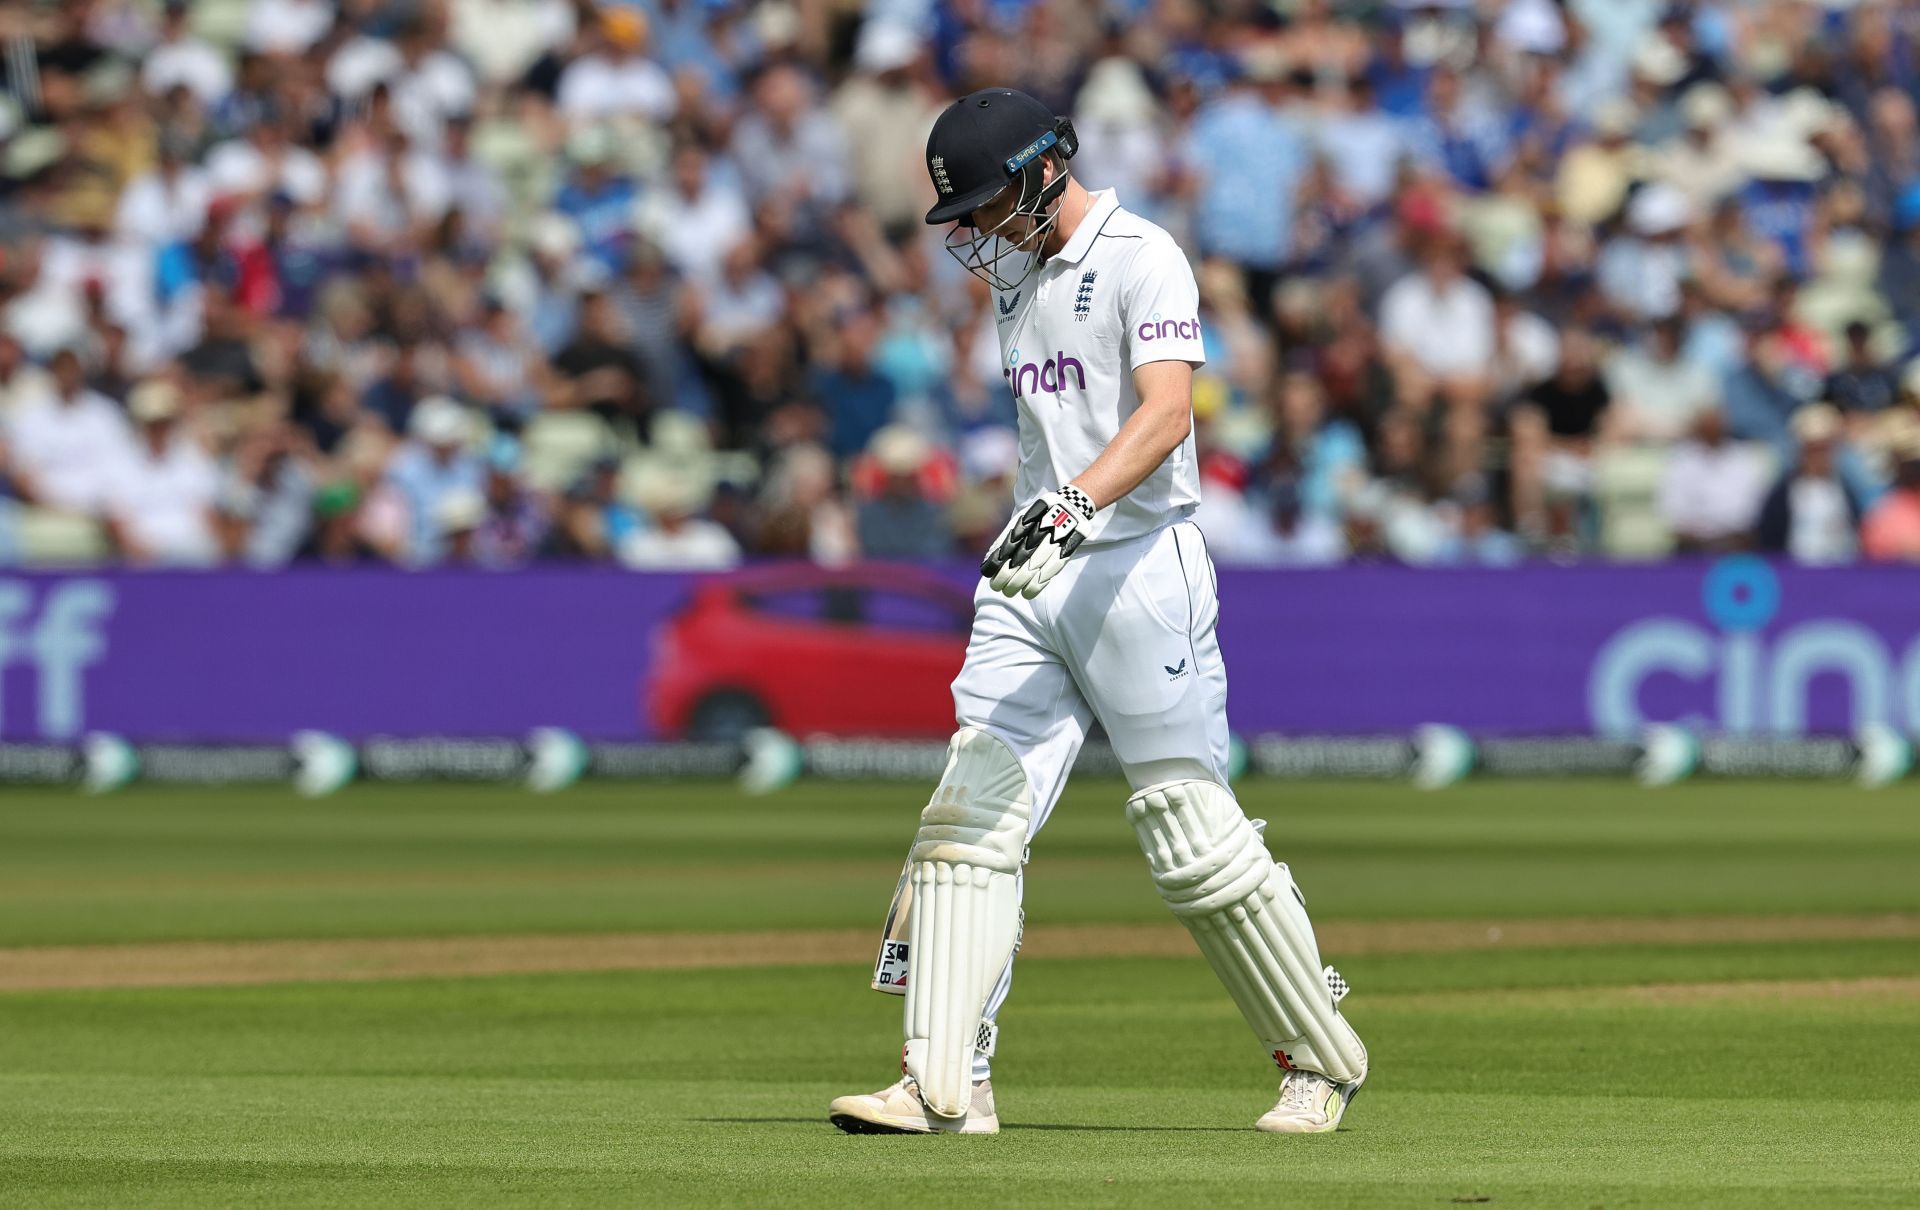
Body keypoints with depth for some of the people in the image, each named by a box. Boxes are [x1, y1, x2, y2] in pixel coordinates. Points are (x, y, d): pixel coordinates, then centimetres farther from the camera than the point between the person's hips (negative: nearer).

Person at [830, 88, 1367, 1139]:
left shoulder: (1141, 259, -10)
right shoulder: (1014, 269, 15)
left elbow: (1166, 411, -23)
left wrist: (1076, 502, -37)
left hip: (1136, 566, -7)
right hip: (1028, 582, 7)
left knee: (1192, 835, -4)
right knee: (972, 816, -6)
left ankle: (1321, 1060, 12)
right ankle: (944, 1084, -11)